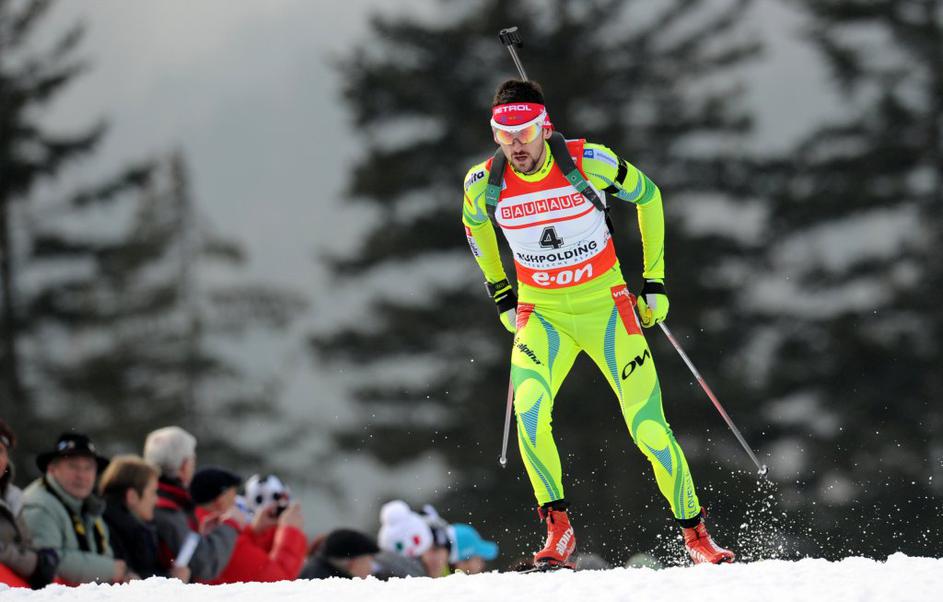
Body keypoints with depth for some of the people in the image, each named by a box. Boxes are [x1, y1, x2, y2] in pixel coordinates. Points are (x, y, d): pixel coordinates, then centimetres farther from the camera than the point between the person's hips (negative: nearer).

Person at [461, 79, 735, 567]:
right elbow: (474, 223, 15)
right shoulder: (484, 183, -10)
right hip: (541, 315, 1)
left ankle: (695, 535, 11)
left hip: (606, 306, -1)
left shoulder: (588, 162, -17)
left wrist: (654, 280, 1)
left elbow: (647, 196, 1)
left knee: (648, 427, -6)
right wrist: (499, 290, 15)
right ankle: (557, 528, -14)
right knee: (529, 407, -26)